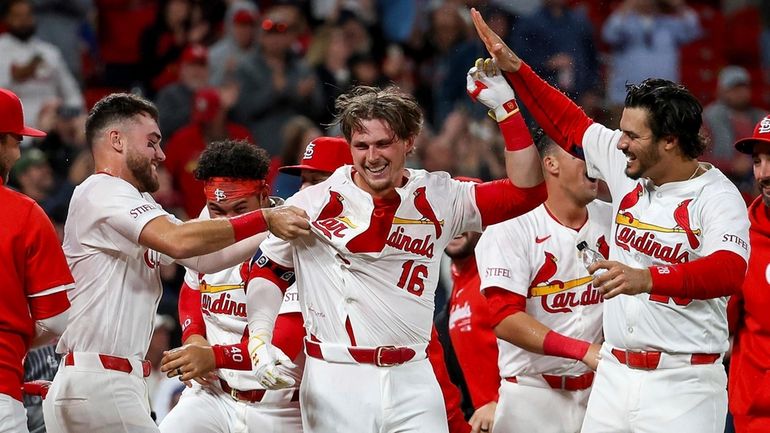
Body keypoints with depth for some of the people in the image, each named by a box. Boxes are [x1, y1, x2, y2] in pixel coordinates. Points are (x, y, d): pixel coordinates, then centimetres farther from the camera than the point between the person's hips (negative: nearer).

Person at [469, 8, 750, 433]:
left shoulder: (717, 197, -13)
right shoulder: (628, 167, 7)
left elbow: (728, 272, -30)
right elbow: (570, 124, 22)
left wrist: (646, 279, -43)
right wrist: (514, 67, 16)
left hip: (682, 385, -7)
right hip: (614, 374, 7)